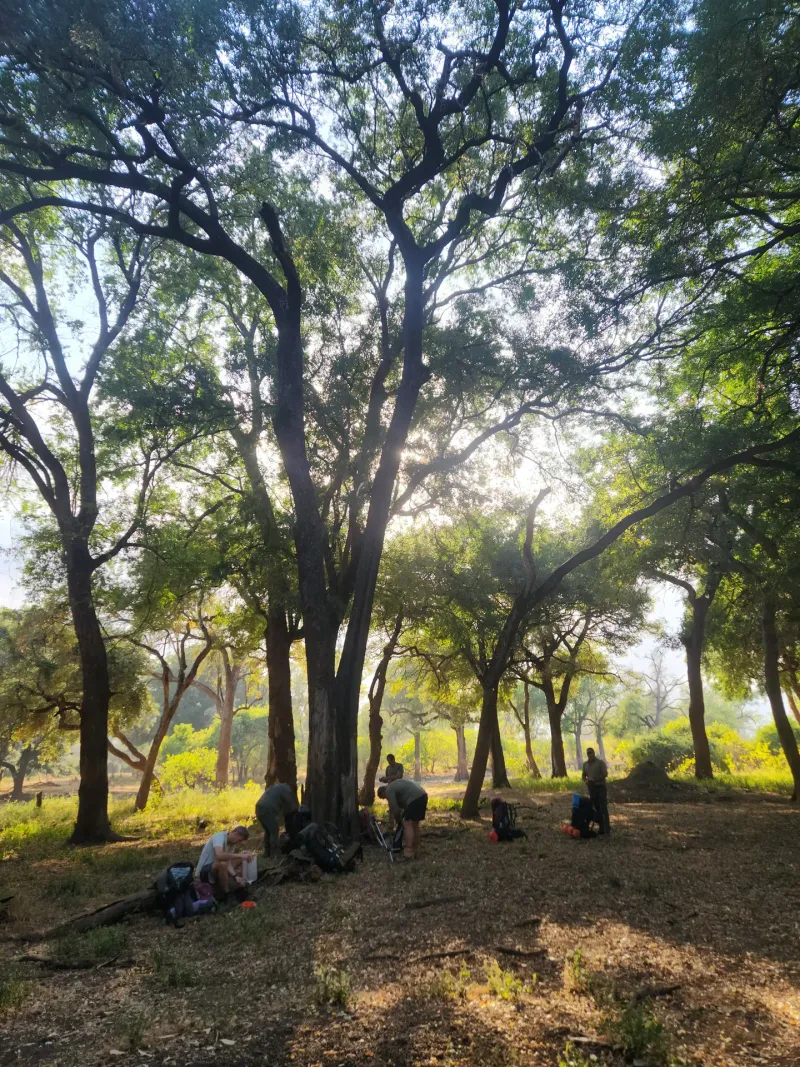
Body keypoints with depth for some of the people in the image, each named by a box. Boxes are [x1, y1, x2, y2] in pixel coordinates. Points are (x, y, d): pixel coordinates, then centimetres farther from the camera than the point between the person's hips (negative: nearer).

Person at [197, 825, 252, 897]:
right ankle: (225, 894, -17)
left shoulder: (232, 843, 2)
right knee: (222, 863, -36)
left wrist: (236, 877, -19)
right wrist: (240, 855, -38)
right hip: (205, 871, -9)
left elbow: (228, 863, -3)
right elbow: (219, 856, -42)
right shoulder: (219, 837, -23)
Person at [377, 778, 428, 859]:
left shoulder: (389, 790, 0)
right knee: (415, 824, 17)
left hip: (415, 798, -10)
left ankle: (408, 854, -8)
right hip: (423, 795, 10)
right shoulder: (395, 784, 29)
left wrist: (398, 821, 17)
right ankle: (416, 853, 23)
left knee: (407, 824, -7)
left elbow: (394, 808, 0)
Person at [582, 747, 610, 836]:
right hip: (591, 788, 5)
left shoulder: (600, 762, -6)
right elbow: (584, 775, 18)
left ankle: (607, 828, -10)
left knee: (603, 808, -10)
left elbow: (605, 774, -14)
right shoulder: (585, 764, 10)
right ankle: (601, 828, 11)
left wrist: (595, 779, -21)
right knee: (597, 808, 6)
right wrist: (586, 781, -4)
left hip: (601, 787, -5)